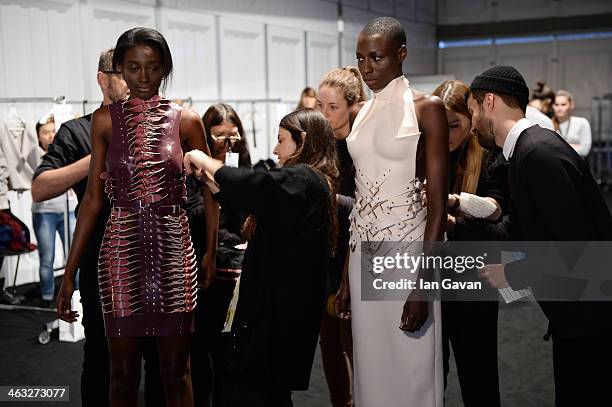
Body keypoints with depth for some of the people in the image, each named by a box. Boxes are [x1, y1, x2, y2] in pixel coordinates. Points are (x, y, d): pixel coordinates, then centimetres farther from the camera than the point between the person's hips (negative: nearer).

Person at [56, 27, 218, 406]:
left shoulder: (187, 120, 2)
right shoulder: (106, 119, 4)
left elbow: (210, 191, 5)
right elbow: (93, 198, 3)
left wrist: (213, 253, -3)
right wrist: (70, 272, 1)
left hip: (174, 250, 0)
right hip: (122, 250, 1)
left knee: (176, 371, 8)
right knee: (123, 372, 10)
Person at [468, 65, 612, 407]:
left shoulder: (539, 153, -23)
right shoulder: (529, 148, 8)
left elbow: (575, 244, -27)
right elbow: (517, 231, 14)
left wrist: (513, 274, -16)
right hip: (578, 313, 9)